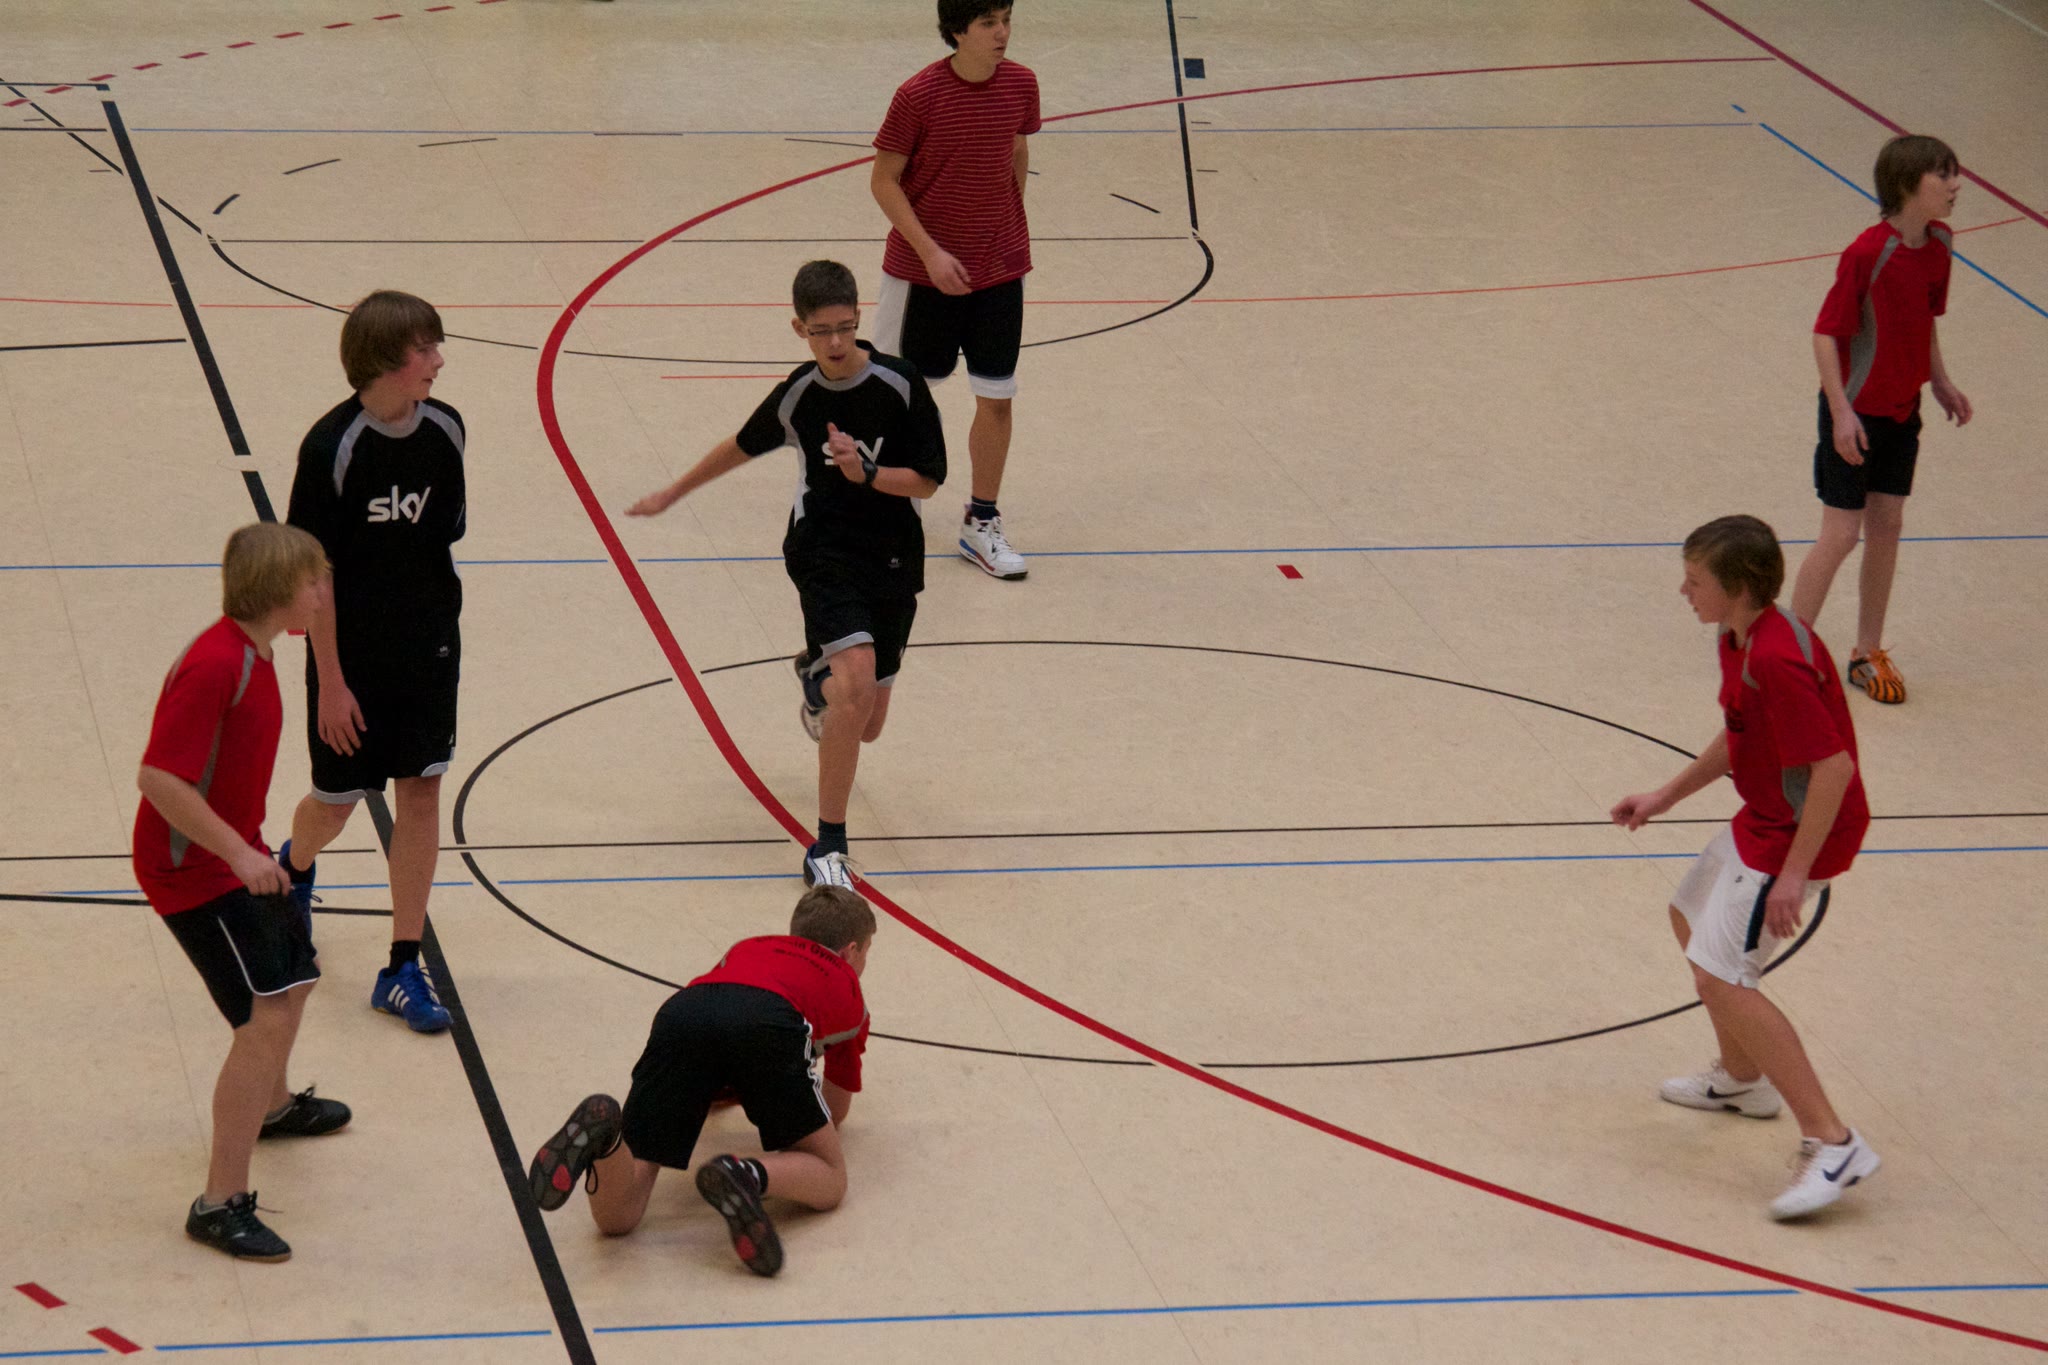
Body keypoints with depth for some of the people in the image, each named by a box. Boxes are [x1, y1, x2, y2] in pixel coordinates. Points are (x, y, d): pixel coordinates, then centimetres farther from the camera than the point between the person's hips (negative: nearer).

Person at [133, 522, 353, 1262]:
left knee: (294, 977, 28)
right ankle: (221, 1204, -15)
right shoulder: (214, 666, -27)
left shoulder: (253, 655, 5)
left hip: (234, 855, 10)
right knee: (267, 1016, -17)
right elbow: (158, 778, -30)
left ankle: (271, 1105, 57)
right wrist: (241, 853, -29)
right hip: (192, 869, -10)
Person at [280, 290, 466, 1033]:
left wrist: (439, 620, 12)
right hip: (353, 657, -4)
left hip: (429, 647, 4)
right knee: (337, 799, 10)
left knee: (421, 791, 3)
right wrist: (330, 683, -15)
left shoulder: (445, 429, -5)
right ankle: (294, 872, 47)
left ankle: (404, 968, 11)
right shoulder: (331, 447, -20)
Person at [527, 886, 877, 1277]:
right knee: (828, 1181, 12)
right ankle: (748, 1175, -21)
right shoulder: (846, 986, 38)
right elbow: (836, 1111, 48)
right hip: (770, 1024, -3)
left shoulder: (746, 948, 47)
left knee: (616, 1214, 1)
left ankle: (603, 1130, -33)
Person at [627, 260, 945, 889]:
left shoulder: (900, 385, -9)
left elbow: (927, 481, -6)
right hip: (823, 552, -1)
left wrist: (866, 472, -23)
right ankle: (827, 847, -20)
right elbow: (743, 446, 18)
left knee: (865, 725, 10)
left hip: (891, 560, 1)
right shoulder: (796, 395, -2)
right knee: (856, 684, -27)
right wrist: (672, 494, 27)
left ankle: (816, 672, 50)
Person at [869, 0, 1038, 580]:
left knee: (996, 398, 3)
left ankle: (981, 525, 15)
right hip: (923, 270, -3)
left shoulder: (1021, 84, -5)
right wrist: (930, 252, -19)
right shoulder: (919, 95, -18)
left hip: (1000, 268, 3)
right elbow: (884, 181, -12)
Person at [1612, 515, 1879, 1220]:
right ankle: (1743, 1077, 47)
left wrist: (1793, 875, -30)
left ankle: (1832, 1143, -18)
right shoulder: (1738, 641, 5)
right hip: (1763, 820, 11)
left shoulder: (1776, 661, -28)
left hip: (1801, 834, -11)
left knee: (1721, 976, -17)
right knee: (1693, 919, 28)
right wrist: (1664, 797, 18)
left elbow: (1833, 766, -30)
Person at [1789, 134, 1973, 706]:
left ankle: (1868, 653, 24)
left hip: (1902, 410, 7)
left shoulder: (1938, 245, -2)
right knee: (1841, 533, -3)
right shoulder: (1868, 254, -24)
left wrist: (1940, 381, 9)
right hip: (1856, 412, -7)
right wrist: (1841, 411, -24)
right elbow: (1826, 333, -20)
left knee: (1887, 526, 12)